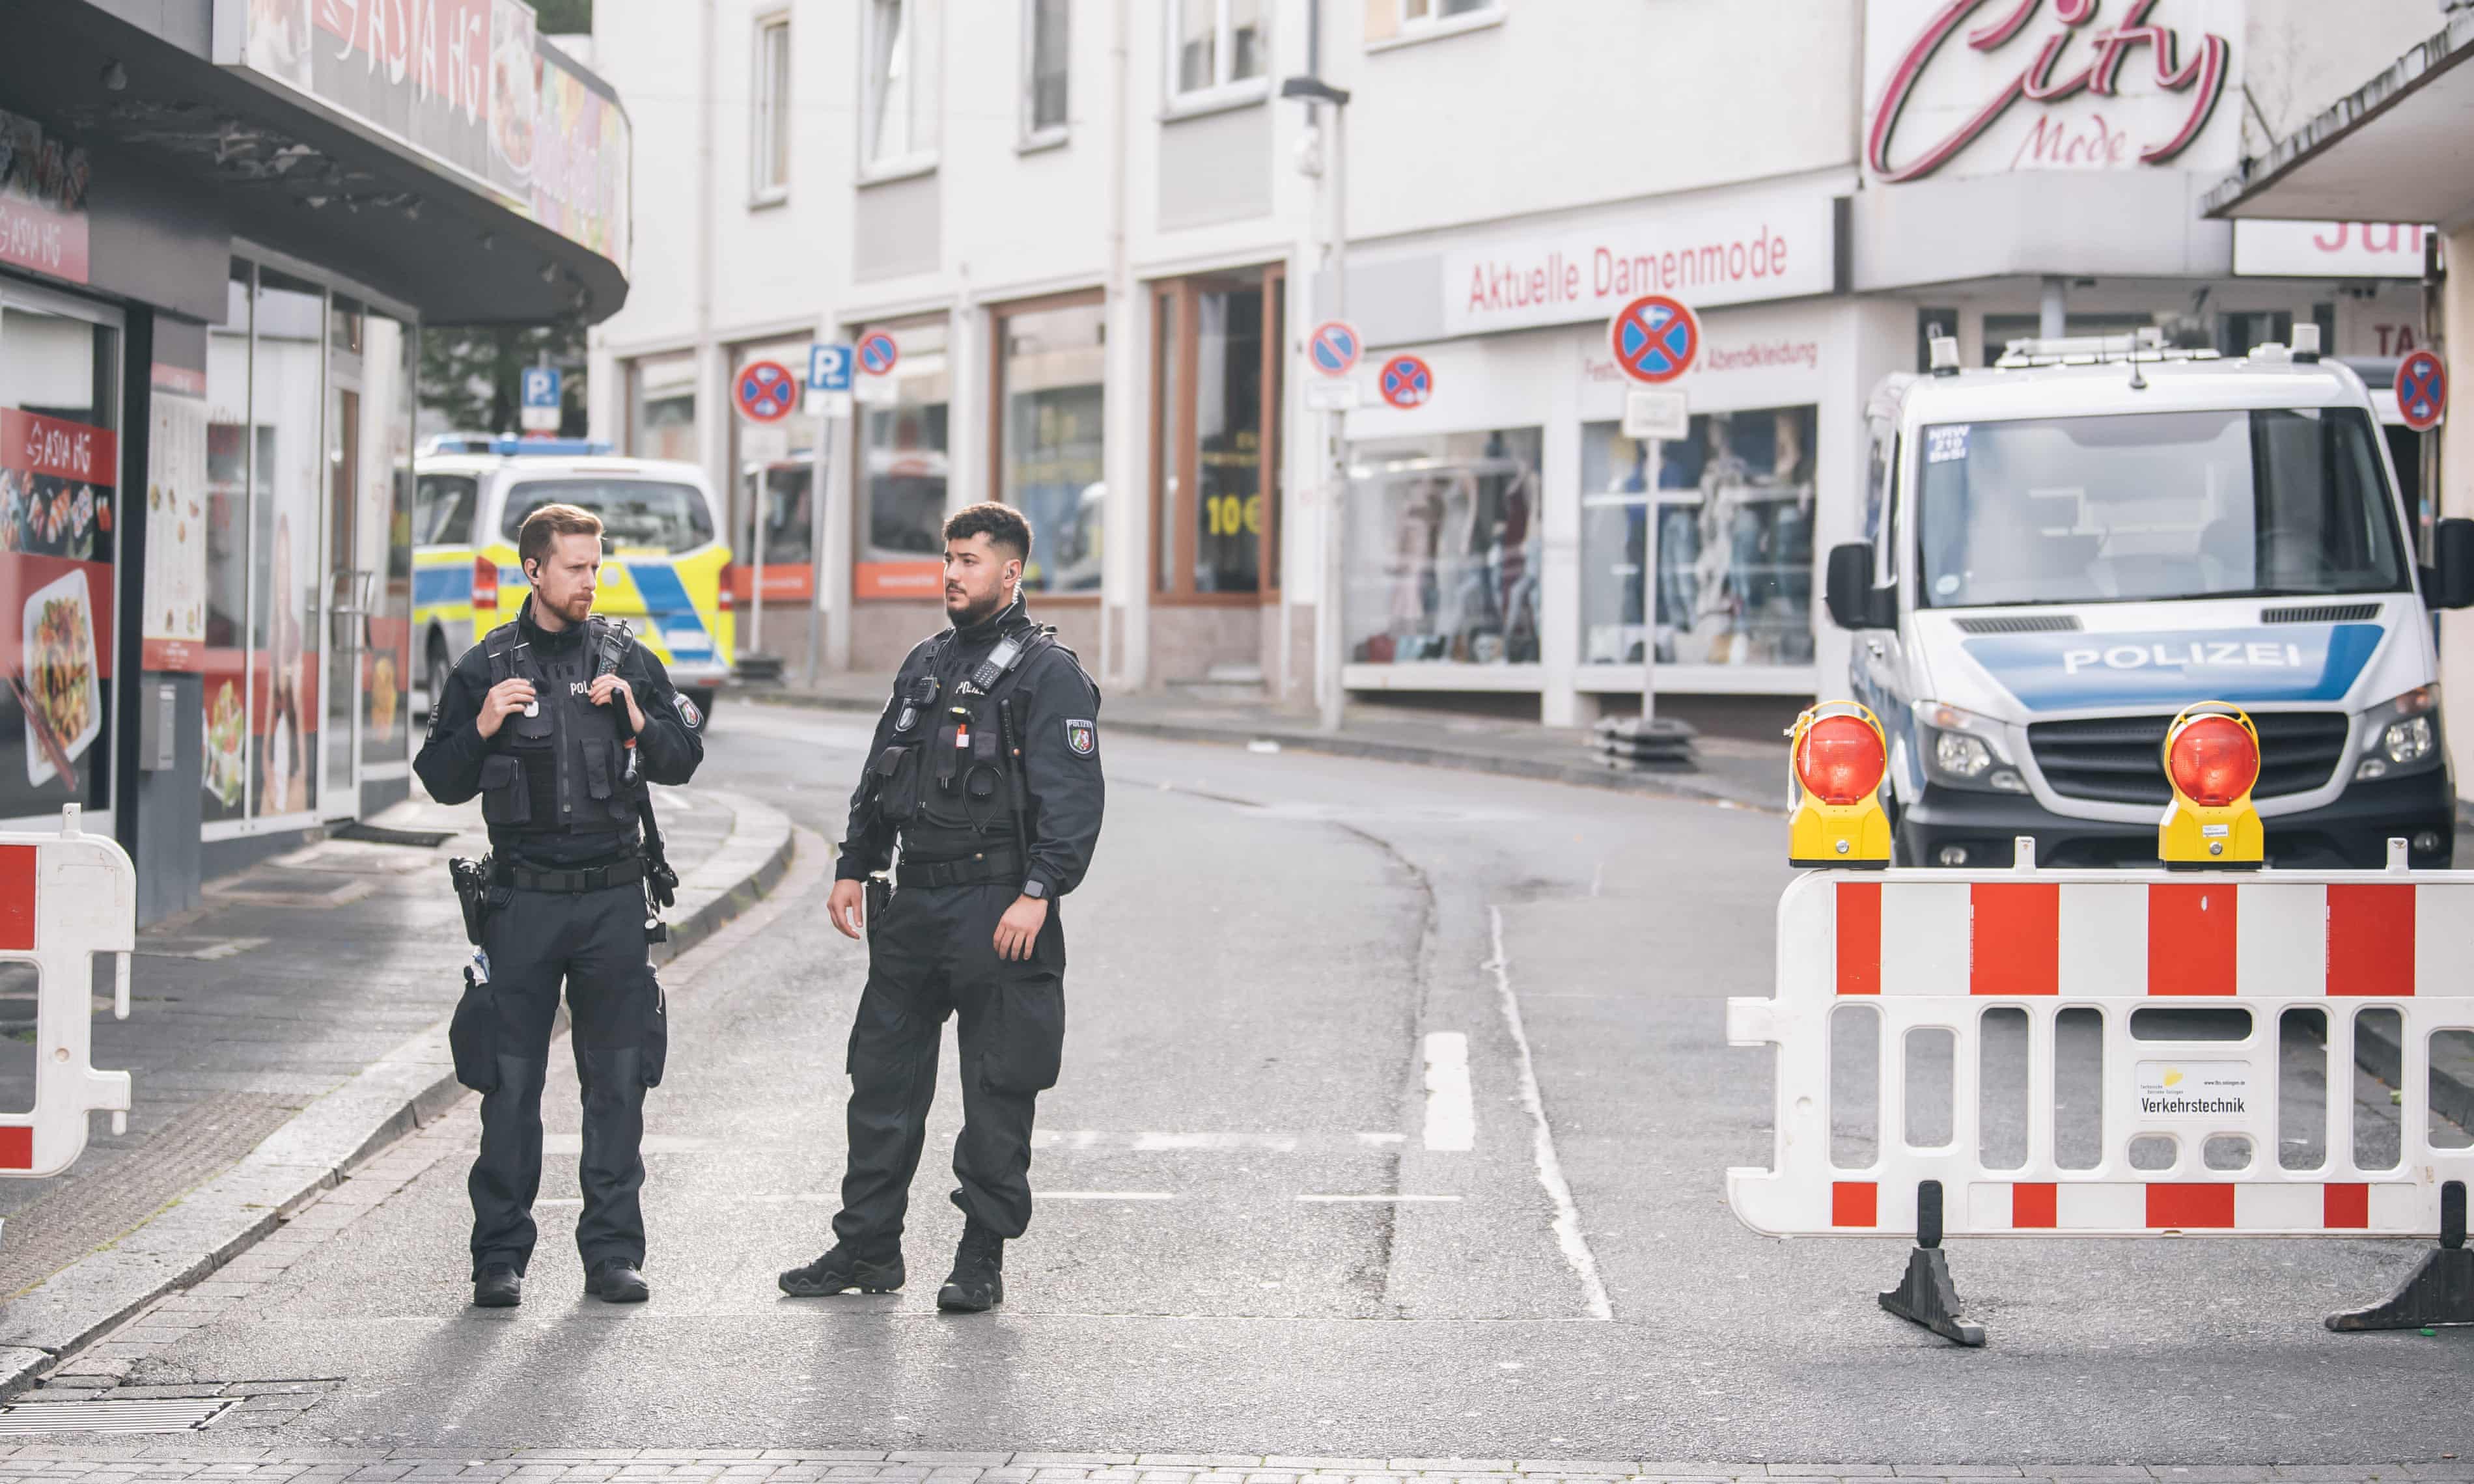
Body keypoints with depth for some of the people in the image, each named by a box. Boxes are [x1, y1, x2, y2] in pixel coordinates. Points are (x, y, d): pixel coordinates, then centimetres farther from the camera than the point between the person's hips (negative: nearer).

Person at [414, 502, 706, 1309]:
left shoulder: (625, 659, 7)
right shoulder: (487, 668, 4)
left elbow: (684, 760, 11)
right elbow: (441, 781, 6)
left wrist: (638, 720, -7)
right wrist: (482, 730, -12)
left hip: (613, 899, 1)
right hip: (523, 900, -1)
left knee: (618, 1082, 3)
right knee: (510, 1083, 0)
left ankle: (613, 1252, 10)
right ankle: (500, 1257, 6)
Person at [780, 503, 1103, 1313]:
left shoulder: (1049, 673, -7)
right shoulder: (925, 664, 15)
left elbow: (1074, 798, -13)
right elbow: (880, 777, 22)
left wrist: (1038, 893, -21)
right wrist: (853, 867, 16)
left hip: (999, 908, -7)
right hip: (914, 904, 7)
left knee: (997, 1093, -1)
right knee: (883, 1076, 10)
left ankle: (982, 1261, 7)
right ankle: (867, 1247, 18)